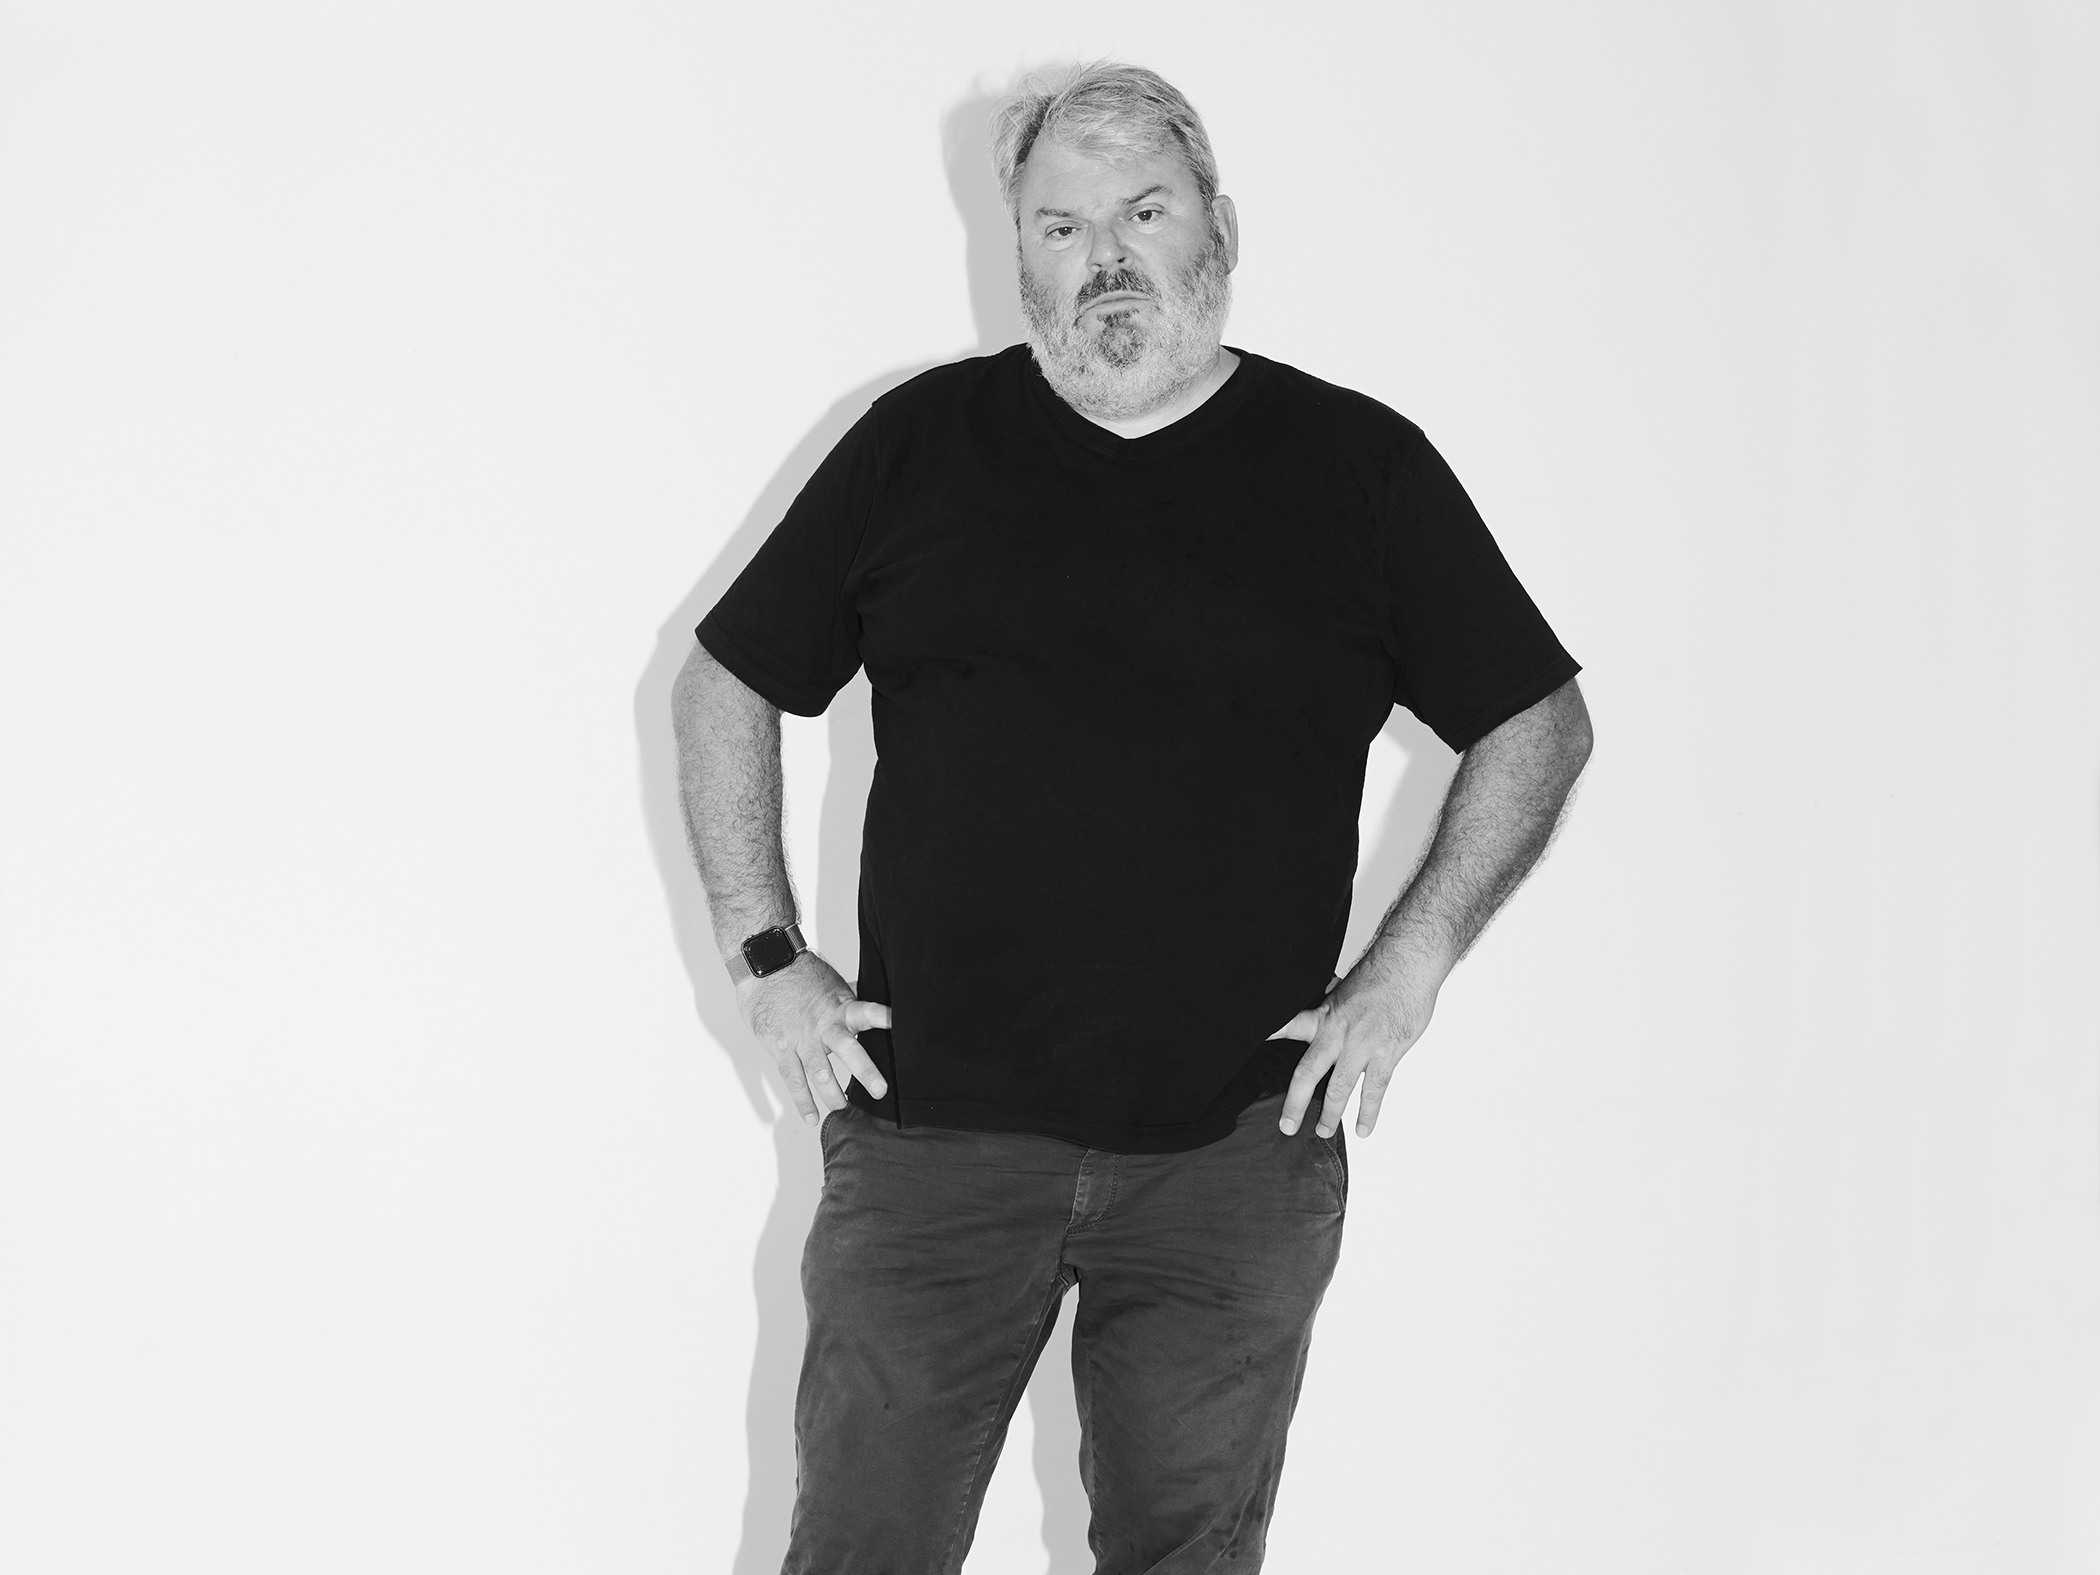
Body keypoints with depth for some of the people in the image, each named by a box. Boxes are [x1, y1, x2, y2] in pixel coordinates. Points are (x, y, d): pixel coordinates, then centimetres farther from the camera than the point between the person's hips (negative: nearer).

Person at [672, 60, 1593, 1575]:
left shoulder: (1360, 469, 4)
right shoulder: (917, 444, 6)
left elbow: (1540, 725, 10)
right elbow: (725, 688, 14)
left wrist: (1408, 968, 1)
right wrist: (767, 960, 4)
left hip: (1234, 1152, 0)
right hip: (928, 1132, 0)